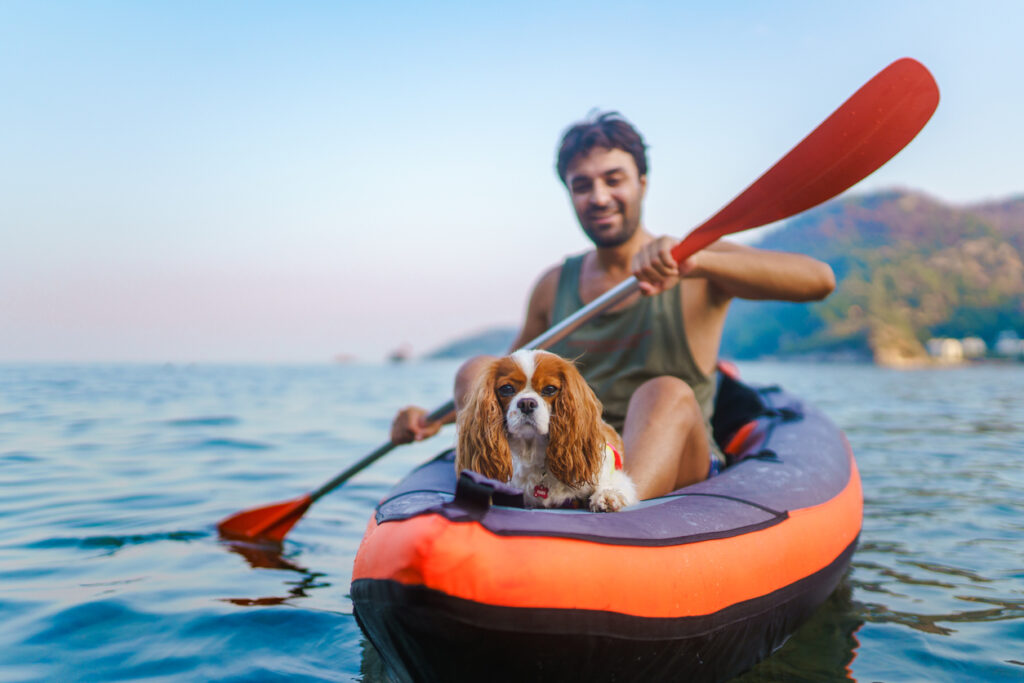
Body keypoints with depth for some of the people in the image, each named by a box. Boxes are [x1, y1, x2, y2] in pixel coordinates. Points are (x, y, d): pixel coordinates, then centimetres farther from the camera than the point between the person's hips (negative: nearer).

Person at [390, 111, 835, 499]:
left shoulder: (699, 266, 1)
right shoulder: (554, 286, 13)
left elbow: (819, 280, -16)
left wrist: (695, 261, -30)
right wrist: (434, 419, 7)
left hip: (675, 470, -3)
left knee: (666, 394, -33)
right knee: (479, 371, -14)